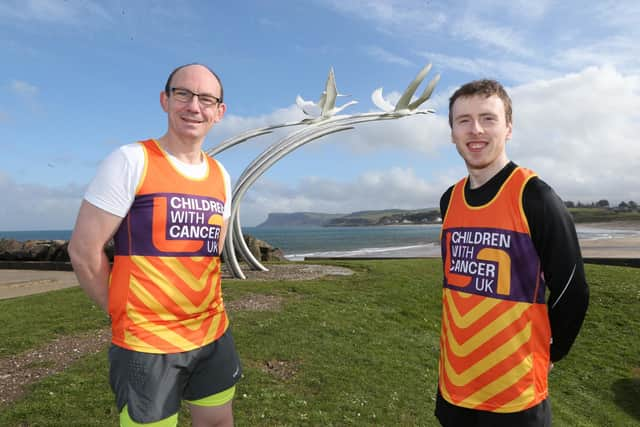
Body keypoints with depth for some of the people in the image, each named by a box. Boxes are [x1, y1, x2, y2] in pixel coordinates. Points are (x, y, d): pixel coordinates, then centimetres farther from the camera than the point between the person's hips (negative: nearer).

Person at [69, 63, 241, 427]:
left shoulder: (221, 177, 5)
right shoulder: (131, 161, -12)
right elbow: (84, 250, -11)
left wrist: (203, 310, 10)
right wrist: (126, 314, -2)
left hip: (214, 333, 6)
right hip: (146, 343, -5)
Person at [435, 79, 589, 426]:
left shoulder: (535, 198, -15)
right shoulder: (449, 200, 1)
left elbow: (572, 291, -9)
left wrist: (546, 354, 1)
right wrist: (460, 347, 14)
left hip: (515, 392, -5)